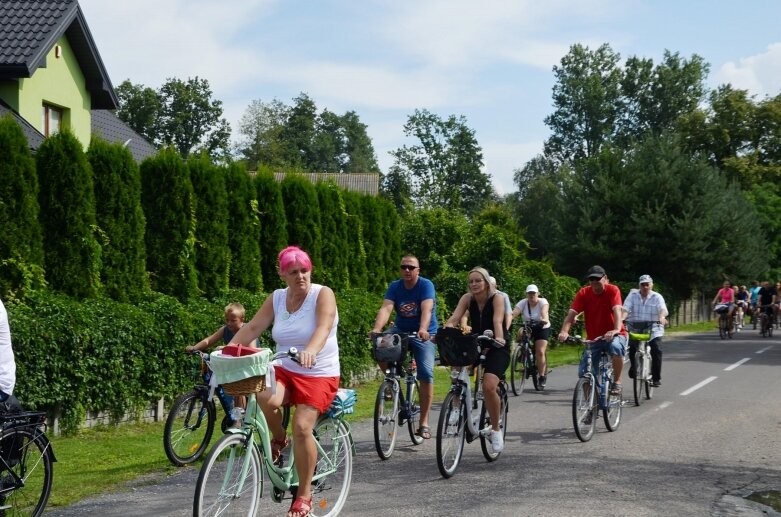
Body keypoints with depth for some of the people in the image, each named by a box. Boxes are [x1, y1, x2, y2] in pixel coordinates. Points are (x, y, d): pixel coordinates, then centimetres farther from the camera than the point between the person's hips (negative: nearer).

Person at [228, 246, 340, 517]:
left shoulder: (323, 294, -11)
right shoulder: (276, 298, 4)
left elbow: (323, 327, -28)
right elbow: (252, 327, 0)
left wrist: (310, 350, -48)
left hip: (319, 374, -3)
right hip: (284, 369, 3)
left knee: (302, 427, -20)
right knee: (267, 399, -31)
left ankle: (304, 495, -2)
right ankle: (279, 439, 3)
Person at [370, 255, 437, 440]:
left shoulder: (426, 285, -14)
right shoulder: (395, 286, -5)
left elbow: (426, 309, -30)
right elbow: (386, 308, -20)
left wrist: (423, 330, -49)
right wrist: (376, 329, -38)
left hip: (423, 334, -3)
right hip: (400, 330, 3)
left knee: (426, 373, -17)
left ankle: (424, 423, -12)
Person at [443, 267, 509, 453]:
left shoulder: (497, 299, -14)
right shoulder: (468, 299, -4)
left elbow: (497, 321, -31)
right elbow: (454, 318, -17)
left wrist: (499, 338, -51)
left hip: (497, 349, -5)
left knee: (489, 386, -26)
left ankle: (496, 429, -6)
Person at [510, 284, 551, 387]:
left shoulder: (542, 302, -18)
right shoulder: (523, 303, -13)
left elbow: (544, 311, -39)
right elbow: (513, 314, -27)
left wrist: (544, 319, -61)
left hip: (542, 328, -4)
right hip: (528, 328, 4)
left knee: (540, 352, -17)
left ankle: (542, 377, -3)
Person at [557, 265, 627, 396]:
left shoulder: (612, 290, -12)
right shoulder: (583, 293, -6)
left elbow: (617, 310, -29)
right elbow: (572, 313, -18)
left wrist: (616, 329, -48)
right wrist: (564, 331, -36)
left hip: (613, 335, -3)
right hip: (594, 338, 3)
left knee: (616, 347, -38)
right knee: (584, 373, -7)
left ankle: (617, 382, -20)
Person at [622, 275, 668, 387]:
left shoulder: (657, 297, -1)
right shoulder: (633, 295, 1)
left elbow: (663, 309, -18)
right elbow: (626, 308, -12)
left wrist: (662, 317, -41)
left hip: (653, 330, -1)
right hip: (635, 329, 1)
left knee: (656, 351, -15)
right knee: (631, 347, -19)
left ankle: (656, 378, -2)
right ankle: (633, 366, 14)